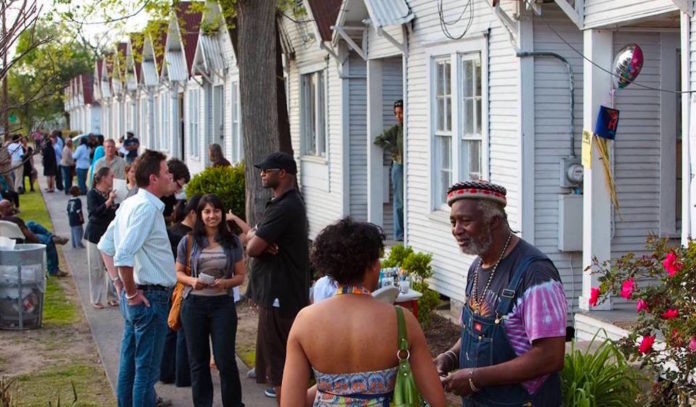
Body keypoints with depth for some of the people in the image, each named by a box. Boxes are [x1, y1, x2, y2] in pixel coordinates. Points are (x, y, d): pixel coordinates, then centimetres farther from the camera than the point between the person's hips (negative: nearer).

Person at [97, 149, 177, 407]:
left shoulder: (130, 204, 10)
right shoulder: (147, 208, -20)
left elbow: (105, 245, 18)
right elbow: (123, 255, -29)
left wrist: (120, 284, 16)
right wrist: (132, 292, -18)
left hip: (136, 296, 10)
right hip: (149, 296, -10)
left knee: (130, 362, 18)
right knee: (147, 368, -2)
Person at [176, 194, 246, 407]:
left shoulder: (232, 242, 1)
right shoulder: (188, 241, 0)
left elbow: (240, 276, 4)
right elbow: (178, 272, 7)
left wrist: (226, 283, -16)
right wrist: (192, 281, -14)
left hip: (223, 304, -1)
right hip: (194, 305, 1)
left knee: (225, 360, -2)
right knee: (198, 361, 8)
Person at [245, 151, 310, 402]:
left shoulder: (285, 208, -19)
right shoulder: (287, 202, 16)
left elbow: (252, 248, -22)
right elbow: (250, 237, 15)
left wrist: (252, 237, 1)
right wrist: (257, 238, -8)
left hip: (279, 295, -10)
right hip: (279, 292, 10)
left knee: (279, 363, -5)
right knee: (277, 356, 18)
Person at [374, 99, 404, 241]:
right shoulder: (395, 129, 0)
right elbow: (378, 140, 0)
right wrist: (393, 149, -6)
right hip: (399, 166, 0)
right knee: (400, 201, 3)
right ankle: (399, 234, 7)